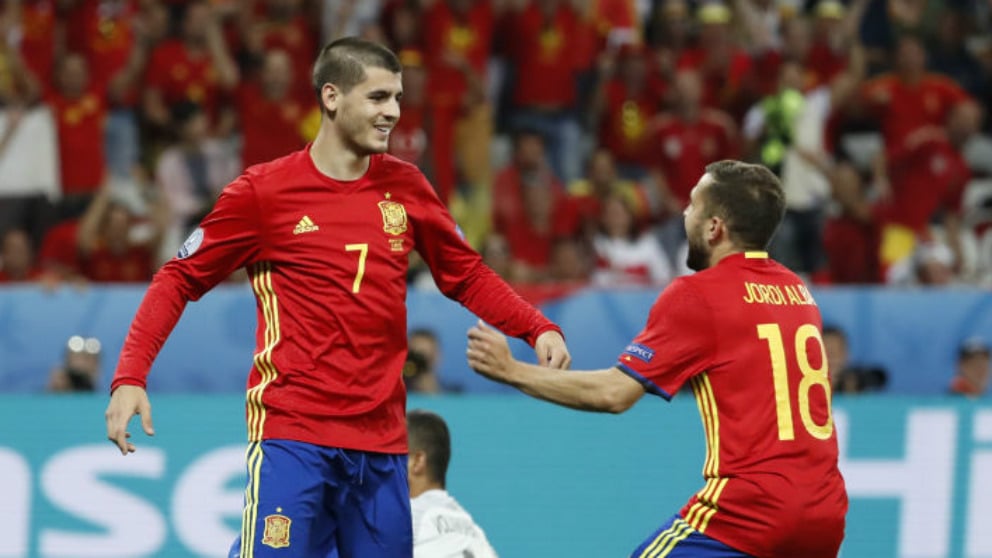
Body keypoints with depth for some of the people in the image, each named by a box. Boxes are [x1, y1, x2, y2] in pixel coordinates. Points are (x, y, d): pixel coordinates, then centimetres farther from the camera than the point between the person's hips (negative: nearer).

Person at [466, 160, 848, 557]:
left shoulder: (697, 295, -4)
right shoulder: (797, 290, 14)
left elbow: (613, 394, -8)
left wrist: (510, 370, 0)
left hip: (752, 507, -7)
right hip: (825, 511, 7)